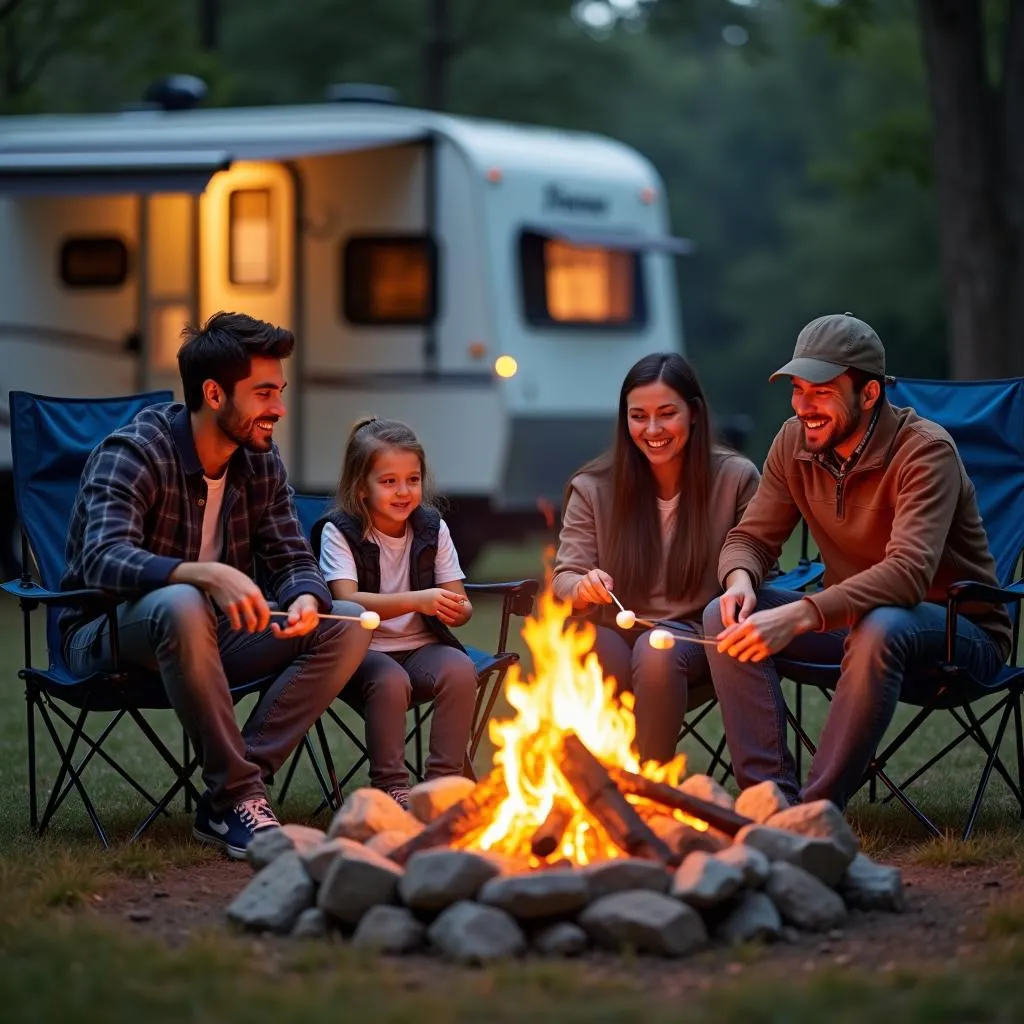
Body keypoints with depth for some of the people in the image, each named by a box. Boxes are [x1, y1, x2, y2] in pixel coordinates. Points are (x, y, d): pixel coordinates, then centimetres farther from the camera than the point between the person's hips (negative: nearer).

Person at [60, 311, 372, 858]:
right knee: (182, 606, -41)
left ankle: (226, 801, -20)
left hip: (210, 632, 7)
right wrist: (209, 575, -50)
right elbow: (104, 561, -34)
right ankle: (238, 797, -30)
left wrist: (306, 599, -24)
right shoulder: (132, 454, -19)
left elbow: (291, 559, 2)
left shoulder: (260, 461, 2)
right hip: (107, 639, -7)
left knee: (347, 624, -11)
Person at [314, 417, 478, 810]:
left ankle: (444, 780, -18)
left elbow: (459, 602, 6)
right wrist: (416, 601, -34)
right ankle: (390, 785, -22)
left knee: (460, 669, -27)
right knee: (390, 679, -35)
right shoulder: (339, 532, -5)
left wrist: (457, 610, -21)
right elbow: (347, 601, -20)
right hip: (362, 651, -3)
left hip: (421, 647, 4)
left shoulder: (432, 528, 7)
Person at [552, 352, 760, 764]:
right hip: (615, 636, 1)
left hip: (695, 637, -1)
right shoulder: (593, 488, 2)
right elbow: (565, 578, 0)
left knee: (656, 652, -34)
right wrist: (583, 589, -25)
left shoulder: (735, 478, -1)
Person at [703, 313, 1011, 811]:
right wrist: (740, 579, -22)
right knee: (725, 618, -15)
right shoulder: (795, 443, -2)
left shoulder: (925, 451, -22)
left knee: (879, 630, -40)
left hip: (961, 630, -6)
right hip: (854, 619, 6)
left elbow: (909, 573, -35)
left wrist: (800, 616, -47)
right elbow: (750, 538, 5)